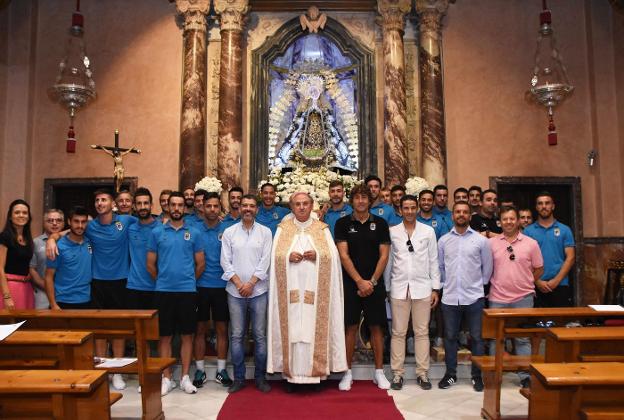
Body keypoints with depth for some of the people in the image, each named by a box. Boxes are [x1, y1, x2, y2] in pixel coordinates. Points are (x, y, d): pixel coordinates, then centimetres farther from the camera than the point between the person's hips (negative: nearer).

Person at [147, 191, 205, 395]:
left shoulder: (194, 232, 2)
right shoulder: (157, 232, 3)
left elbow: (200, 263, 6)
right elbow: (150, 264, 7)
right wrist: (163, 280, 11)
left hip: (188, 290, 0)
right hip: (163, 291, 0)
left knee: (186, 335, 7)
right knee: (165, 335, 7)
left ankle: (185, 377, 19)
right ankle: (166, 378, 19)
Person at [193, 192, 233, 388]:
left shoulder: (227, 230, 1)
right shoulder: (194, 229, 0)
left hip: (221, 286, 0)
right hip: (200, 285, 0)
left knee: (222, 328, 7)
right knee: (200, 328, 8)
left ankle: (221, 371, 19)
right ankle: (200, 370, 20)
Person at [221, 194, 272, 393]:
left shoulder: (265, 232, 3)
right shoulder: (229, 232, 5)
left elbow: (265, 261, -3)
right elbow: (225, 261, 1)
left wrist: (250, 284, -9)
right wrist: (239, 283, -7)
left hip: (258, 290, -1)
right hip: (235, 291, 1)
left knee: (260, 335, 4)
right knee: (236, 335, 6)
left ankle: (260, 377, 17)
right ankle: (238, 378, 17)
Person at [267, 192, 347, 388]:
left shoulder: (322, 228, 10)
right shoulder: (283, 228, 10)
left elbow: (332, 255, 4)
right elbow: (275, 255, 5)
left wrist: (317, 255, -14)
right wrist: (288, 256, -13)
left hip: (315, 289, 0)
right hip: (291, 288, 0)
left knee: (314, 327, -1)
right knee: (292, 328, -1)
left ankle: (315, 371, 9)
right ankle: (291, 373, 8)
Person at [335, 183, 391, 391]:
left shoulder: (380, 223, 4)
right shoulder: (343, 223, 1)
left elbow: (384, 255, 2)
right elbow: (343, 255, -5)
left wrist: (372, 281, -7)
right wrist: (360, 281, -10)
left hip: (375, 284, 1)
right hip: (350, 283, -1)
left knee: (376, 327, 6)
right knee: (350, 327, 3)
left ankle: (379, 372, 19)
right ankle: (348, 373, 15)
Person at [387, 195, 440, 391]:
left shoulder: (428, 231, 4)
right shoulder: (392, 232, 4)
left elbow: (433, 261, 6)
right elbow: (388, 261, 6)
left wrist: (435, 288, 3)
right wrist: (386, 288, 4)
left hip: (422, 288, 0)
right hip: (399, 288, 0)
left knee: (422, 332, 7)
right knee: (398, 332, 5)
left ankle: (422, 373, 17)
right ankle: (397, 373, 14)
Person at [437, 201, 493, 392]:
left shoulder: (481, 240, 0)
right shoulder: (443, 240, 4)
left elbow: (487, 267, 7)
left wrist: (479, 284, 8)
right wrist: (446, 284, 10)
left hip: (474, 297, -1)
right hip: (450, 297, 1)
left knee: (476, 337, 7)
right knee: (450, 337, 10)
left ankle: (477, 375, 22)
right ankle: (450, 374, 23)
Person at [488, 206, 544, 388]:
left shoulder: (531, 243, 1)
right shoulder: (491, 243, 2)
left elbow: (539, 269, 9)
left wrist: (525, 283, 6)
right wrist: (495, 284, 4)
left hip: (523, 298, 0)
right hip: (497, 298, 1)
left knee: (523, 338, 7)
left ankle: (526, 376, 19)